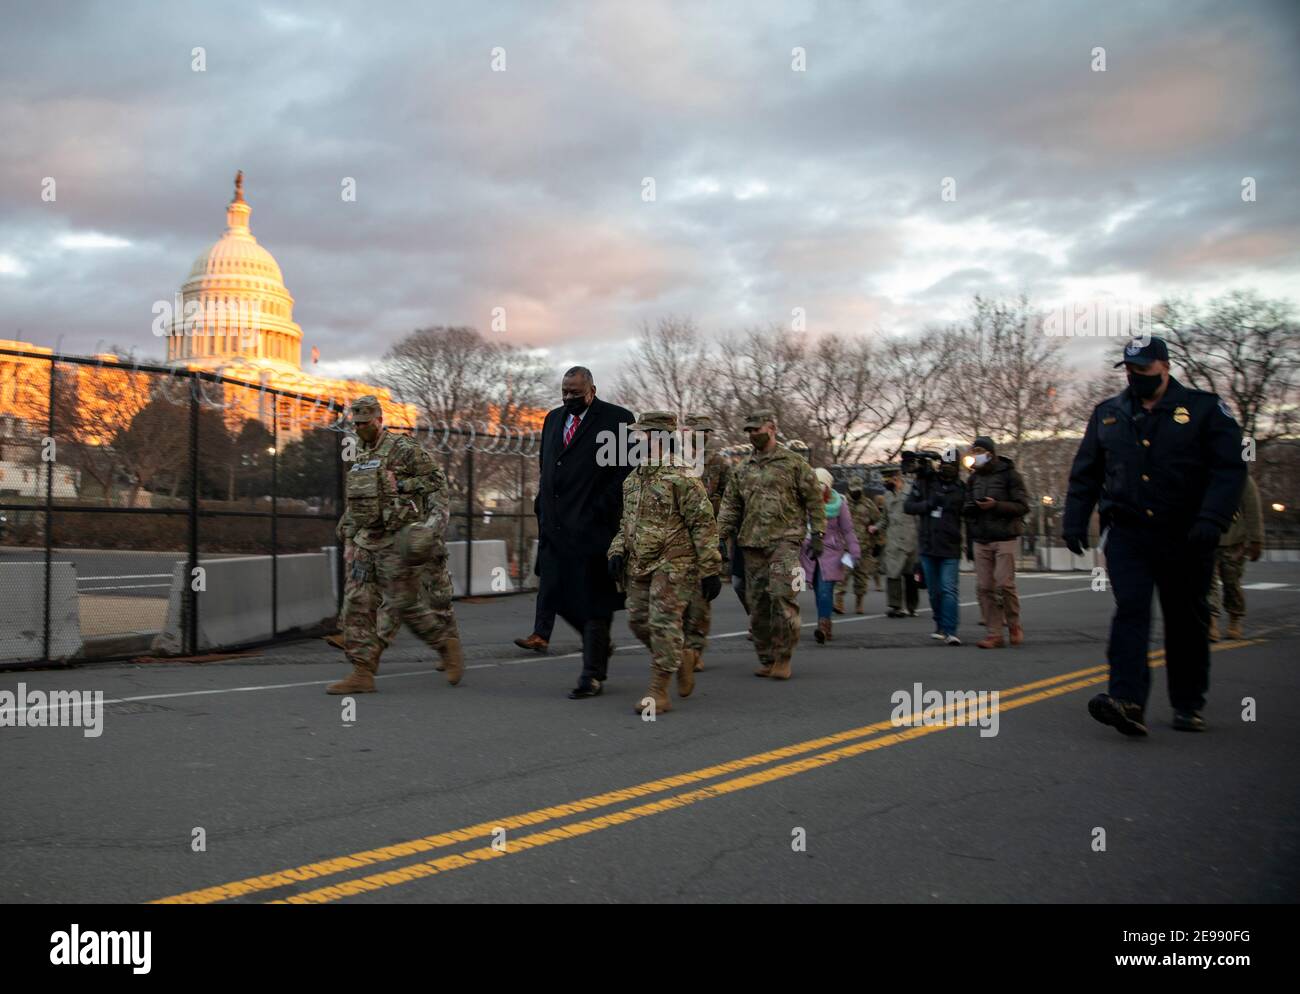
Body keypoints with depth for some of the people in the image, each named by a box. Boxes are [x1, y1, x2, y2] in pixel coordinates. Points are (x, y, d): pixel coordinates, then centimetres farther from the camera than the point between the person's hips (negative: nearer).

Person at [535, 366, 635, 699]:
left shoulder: (617, 419, -5)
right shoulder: (553, 419, 16)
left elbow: (629, 468, -7)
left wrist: (604, 509, -13)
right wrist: (542, 506, 14)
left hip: (593, 525, -6)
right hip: (556, 526, 7)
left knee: (593, 599, -1)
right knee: (557, 595, 9)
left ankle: (592, 675, 8)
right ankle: (599, 644, 31)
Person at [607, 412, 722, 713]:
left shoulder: (680, 477, -13)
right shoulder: (633, 478, 12)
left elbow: (704, 525, -13)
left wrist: (710, 571, -15)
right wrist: (618, 551, 7)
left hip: (673, 564, -8)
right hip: (638, 565, 8)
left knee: (664, 624, -7)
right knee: (638, 621, 10)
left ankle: (658, 692, -1)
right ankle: (682, 658, 33)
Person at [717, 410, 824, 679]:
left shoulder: (794, 463, 3)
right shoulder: (742, 470, 15)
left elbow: (814, 499, 4)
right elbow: (730, 504, 15)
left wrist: (817, 534, -3)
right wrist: (722, 534, 2)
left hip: (784, 539, -4)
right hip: (752, 544, 5)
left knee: (782, 597, -15)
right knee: (757, 604, 5)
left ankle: (782, 659, -4)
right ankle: (766, 659, 15)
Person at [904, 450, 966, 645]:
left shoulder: (961, 489, 3)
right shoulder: (924, 483, 5)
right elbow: (908, 506, 1)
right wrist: (928, 504, -14)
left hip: (950, 549, -2)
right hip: (928, 547, 2)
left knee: (949, 590, -11)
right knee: (934, 590, 12)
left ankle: (950, 631, -13)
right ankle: (940, 624, 28)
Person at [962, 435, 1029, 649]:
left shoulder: (1009, 474, -2)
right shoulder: (973, 478, 14)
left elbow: (1023, 506, -7)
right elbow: (967, 509, 21)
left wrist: (996, 505, -18)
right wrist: (968, 509, -3)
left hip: (1005, 539, -5)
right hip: (981, 541, 5)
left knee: (1005, 583, -11)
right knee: (984, 587, -2)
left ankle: (1014, 625, 12)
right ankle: (994, 634, 3)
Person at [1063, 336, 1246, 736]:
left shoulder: (1204, 408, 1)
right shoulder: (1107, 414, 11)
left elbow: (1230, 469, -7)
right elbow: (1084, 474, 14)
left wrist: (1211, 521, -19)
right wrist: (1074, 522, 5)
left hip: (1185, 538, -1)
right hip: (1126, 534, 1)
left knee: (1186, 621, 9)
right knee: (1130, 612, -13)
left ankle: (1188, 705, 23)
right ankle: (1128, 702, -22)